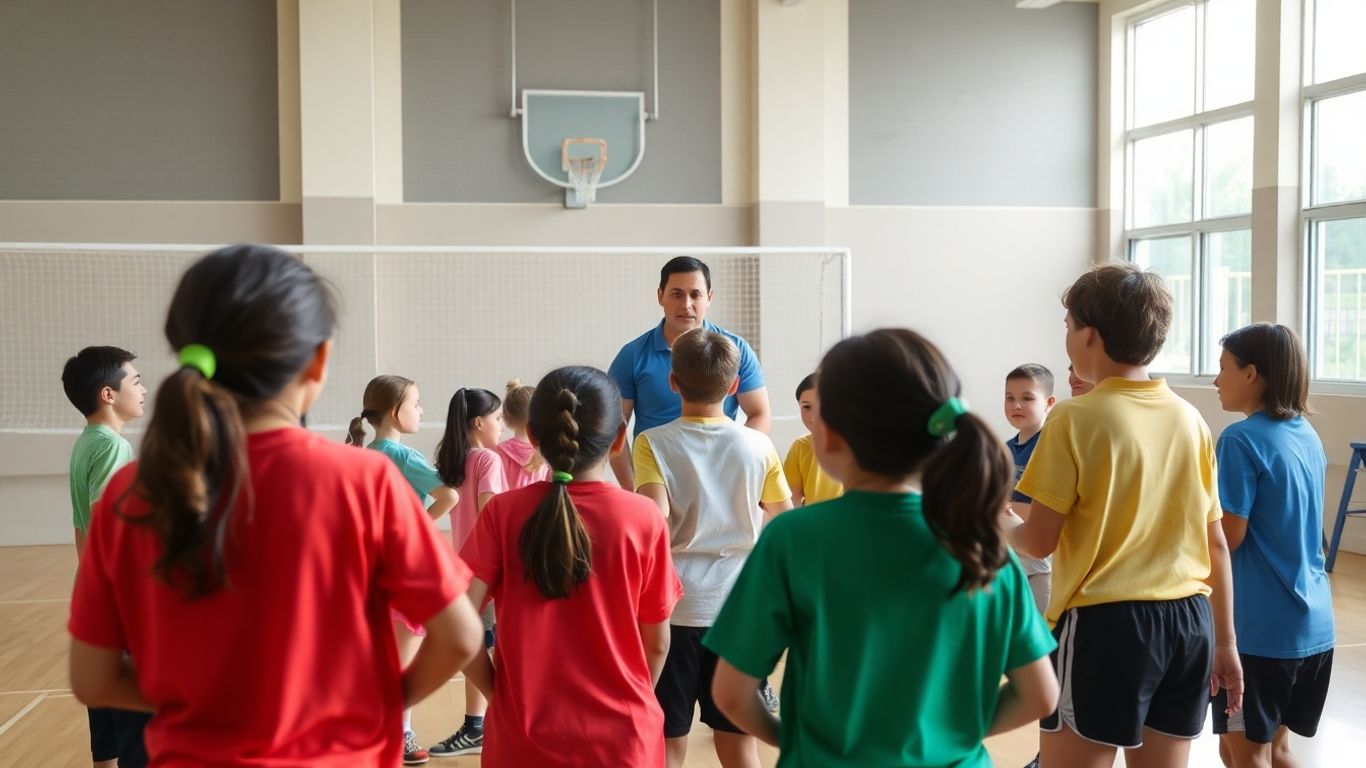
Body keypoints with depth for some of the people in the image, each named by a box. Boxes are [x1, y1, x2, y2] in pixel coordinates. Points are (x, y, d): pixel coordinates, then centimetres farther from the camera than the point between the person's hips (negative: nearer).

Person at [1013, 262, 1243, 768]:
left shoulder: (1075, 419, -11)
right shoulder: (1189, 419, 6)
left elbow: (1040, 541, -10)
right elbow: (1216, 544, 9)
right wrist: (1225, 642, 17)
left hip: (1106, 623, -6)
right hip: (1189, 621, 6)